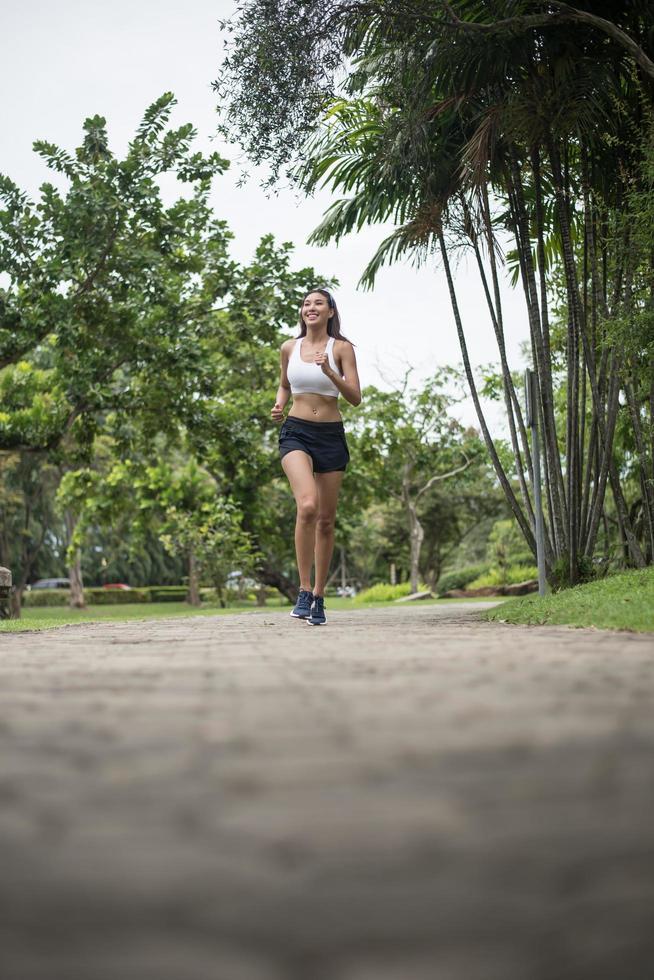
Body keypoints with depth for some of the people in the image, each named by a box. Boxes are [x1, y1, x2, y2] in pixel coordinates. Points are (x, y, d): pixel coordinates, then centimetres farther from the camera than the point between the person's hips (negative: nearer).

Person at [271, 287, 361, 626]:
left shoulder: (341, 348, 1)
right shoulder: (289, 348, 8)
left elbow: (355, 397, -4)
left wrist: (329, 372, -19)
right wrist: (279, 405, 3)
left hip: (331, 435, 0)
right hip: (296, 433, 0)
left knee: (326, 519, 5)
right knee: (307, 505, -25)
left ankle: (319, 596, 18)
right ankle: (304, 590, -16)